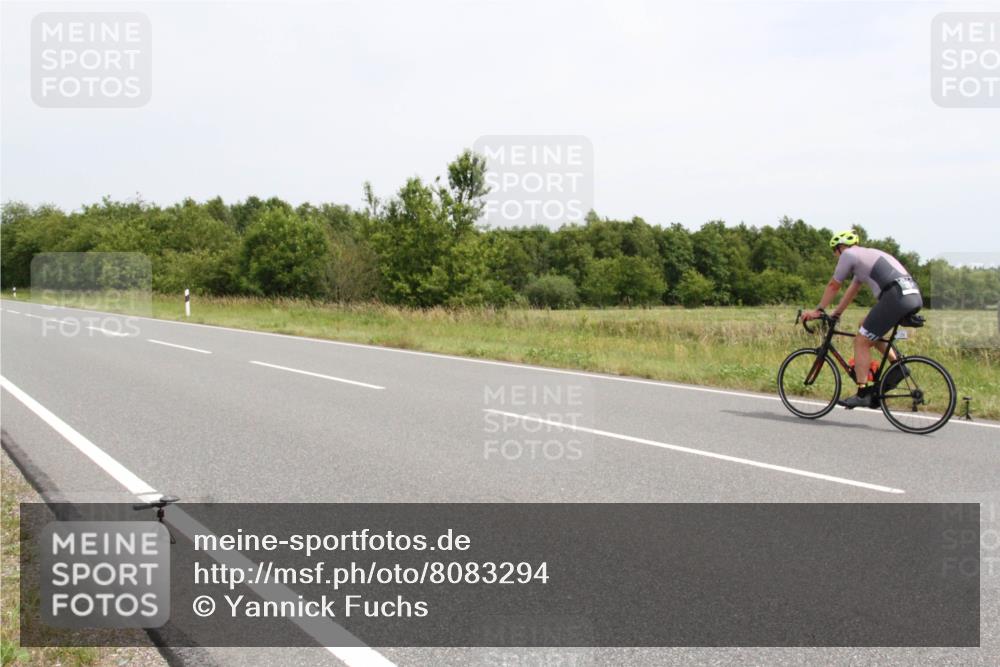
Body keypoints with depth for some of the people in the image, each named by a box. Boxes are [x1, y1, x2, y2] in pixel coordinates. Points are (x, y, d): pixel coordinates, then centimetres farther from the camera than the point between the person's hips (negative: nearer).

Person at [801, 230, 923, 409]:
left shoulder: (848, 254, 7)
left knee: (861, 341, 0)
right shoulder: (868, 255, 33)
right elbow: (852, 291, 38)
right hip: (915, 296, 9)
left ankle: (863, 394, -2)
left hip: (896, 296, -9)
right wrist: (836, 313, 42)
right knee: (869, 331, 27)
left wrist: (818, 311, 22)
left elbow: (833, 286, 12)